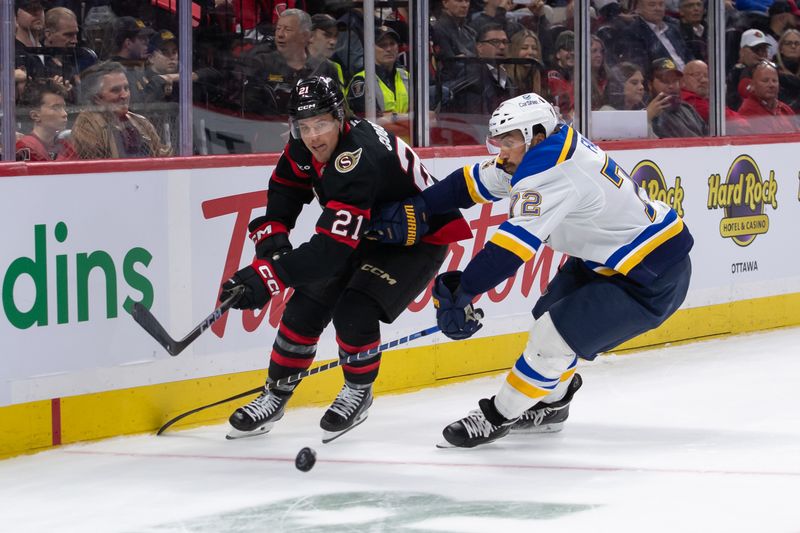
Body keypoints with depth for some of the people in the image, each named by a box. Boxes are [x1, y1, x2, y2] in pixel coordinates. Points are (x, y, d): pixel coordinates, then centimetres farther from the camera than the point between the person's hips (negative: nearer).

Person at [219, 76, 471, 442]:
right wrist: (271, 238, -10)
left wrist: (267, 276, -49)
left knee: (353, 313, -23)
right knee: (305, 307, -1)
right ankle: (274, 397, 15)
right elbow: (284, 190, 7)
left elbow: (330, 250, -44)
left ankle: (358, 391, 5)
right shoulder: (305, 146, -14)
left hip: (418, 240, -8)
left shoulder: (358, 162, -39)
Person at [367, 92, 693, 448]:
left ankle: (499, 416, 4)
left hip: (653, 278, -10)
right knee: (551, 313, 20)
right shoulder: (535, 152, 1)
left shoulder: (553, 172, -28)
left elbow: (514, 243, -35)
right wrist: (420, 206, 2)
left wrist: (461, 291, -36)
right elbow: (475, 181, 11)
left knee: (554, 337, -12)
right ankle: (549, 404, 39)